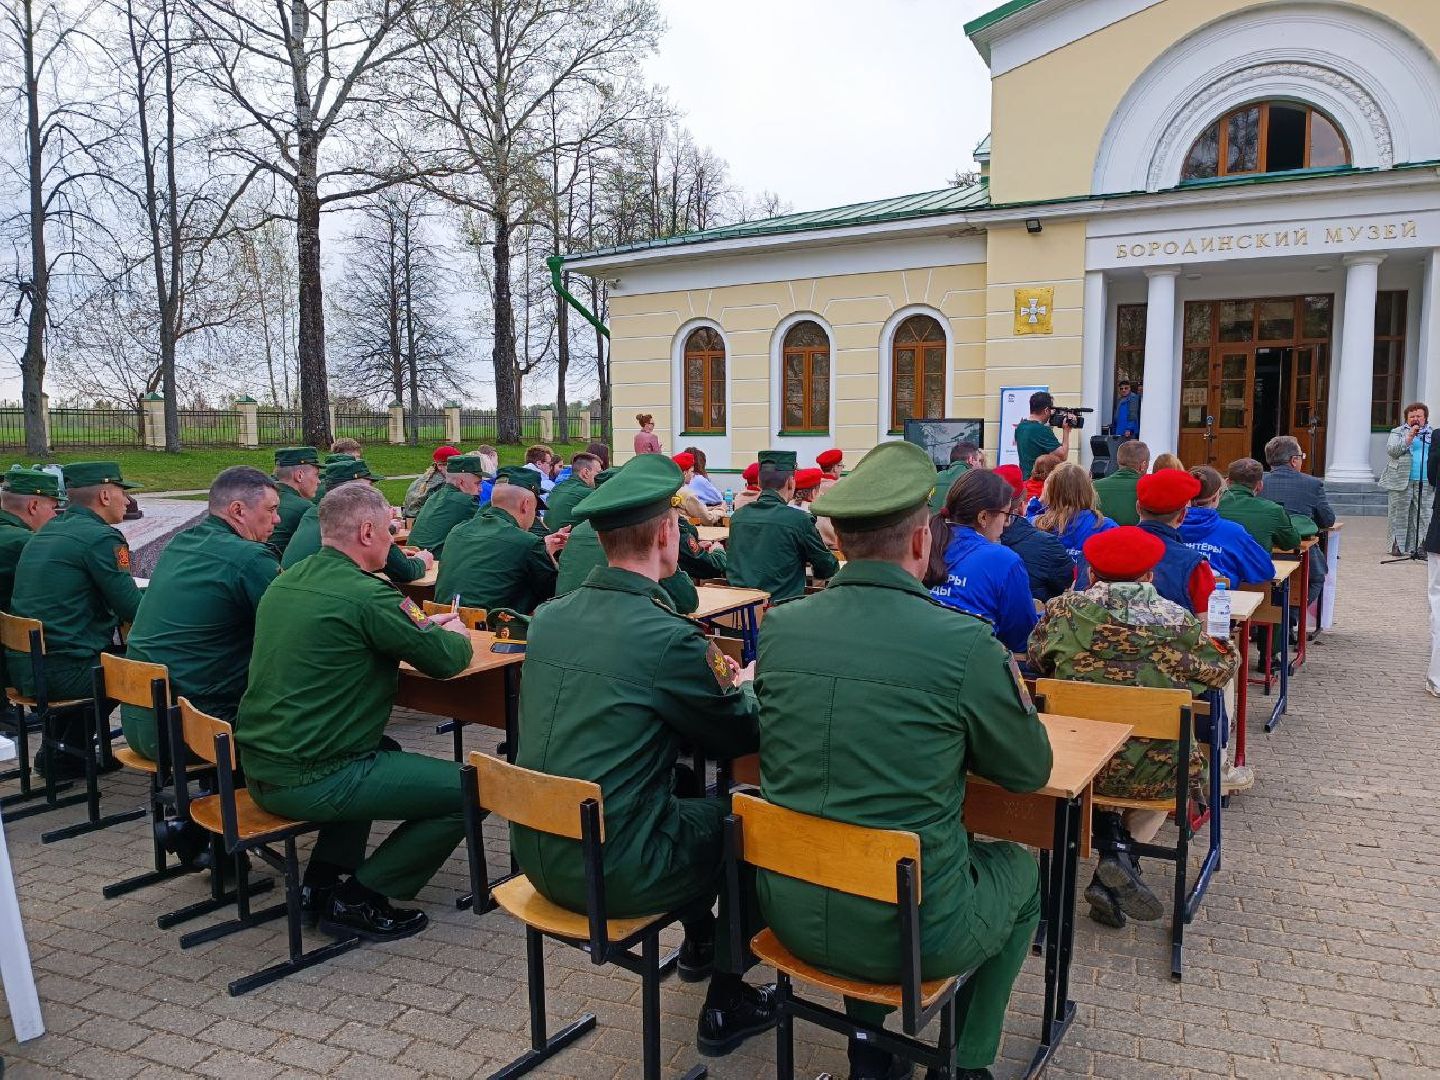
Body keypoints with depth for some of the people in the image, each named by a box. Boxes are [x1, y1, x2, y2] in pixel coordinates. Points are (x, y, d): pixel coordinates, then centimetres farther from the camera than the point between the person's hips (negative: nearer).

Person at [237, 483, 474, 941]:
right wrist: (456, 634, 14)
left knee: (383, 752, 33)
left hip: (258, 770, 10)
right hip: (310, 783, -9)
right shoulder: (366, 594, -18)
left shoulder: (286, 581, 8)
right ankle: (357, 898, 4)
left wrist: (423, 627, 17)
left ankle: (323, 880, 26)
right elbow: (446, 659, -10)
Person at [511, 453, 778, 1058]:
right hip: (612, 873, -7)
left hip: (538, 856, 7)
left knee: (693, 805, 28)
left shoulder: (550, 617, -2)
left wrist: (716, 680, 14)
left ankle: (699, 941, 47)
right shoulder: (668, 637, -22)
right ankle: (726, 1003, 22)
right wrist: (746, 686, 14)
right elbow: (742, 735, -7)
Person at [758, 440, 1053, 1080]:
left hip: (791, 914, 4)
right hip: (913, 932, -3)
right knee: (1019, 870, 27)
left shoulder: (778, 626, -7)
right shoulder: (966, 644, -19)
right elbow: (1031, 770, -3)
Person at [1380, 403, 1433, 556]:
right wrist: (1409, 437, -15)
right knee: (1399, 514, 0)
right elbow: (1391, 451, -8)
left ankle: (1418, 545, 7)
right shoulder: (1398, 432, 7)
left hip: (1425, 483, 2)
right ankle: (1397, 545, 6)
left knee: (1423, 515, 1)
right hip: (1401, 481, -2)